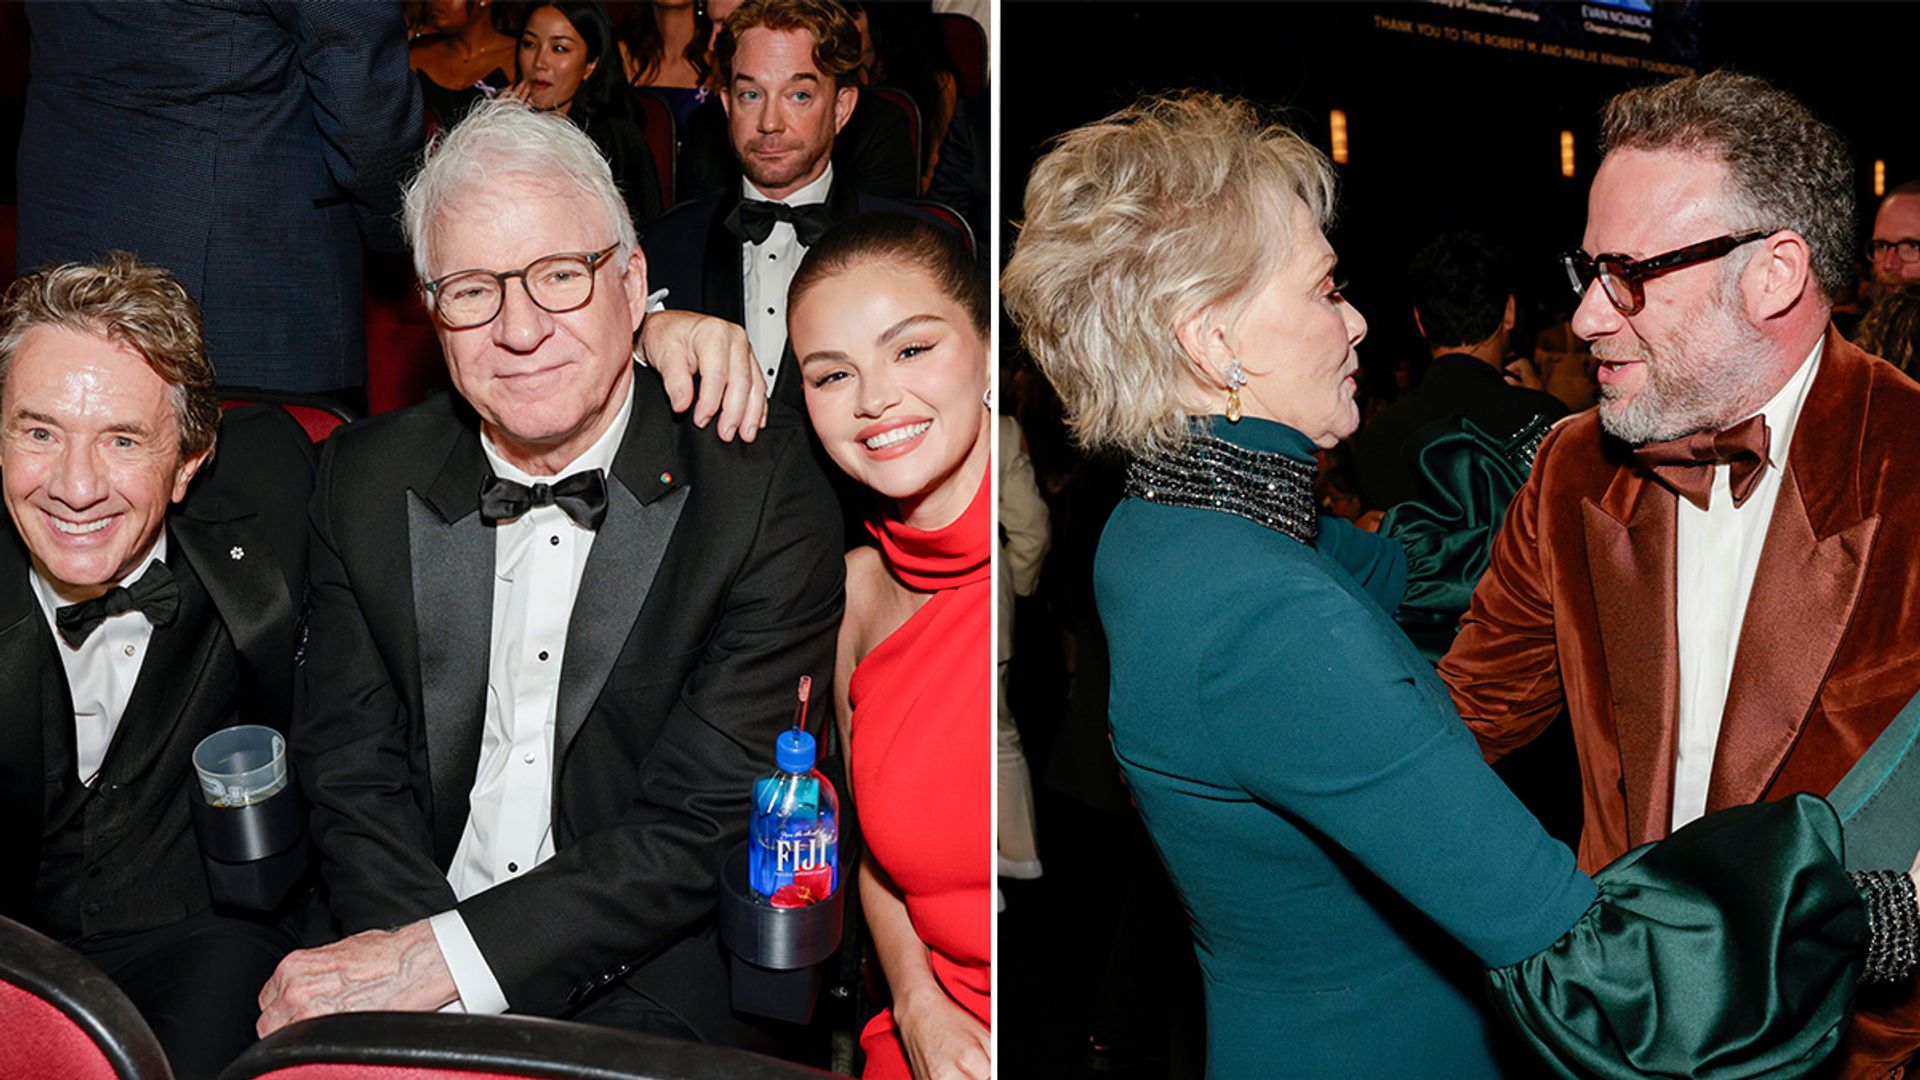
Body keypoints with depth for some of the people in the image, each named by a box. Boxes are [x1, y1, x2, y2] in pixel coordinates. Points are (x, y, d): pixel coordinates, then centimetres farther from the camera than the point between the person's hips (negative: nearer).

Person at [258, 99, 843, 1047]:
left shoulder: (768, 488, -10)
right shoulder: (365, 481, 3)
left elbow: (708, 824, -14)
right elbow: (351, 772, 2)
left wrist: (448, 958, -21)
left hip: (650, 989, -2)